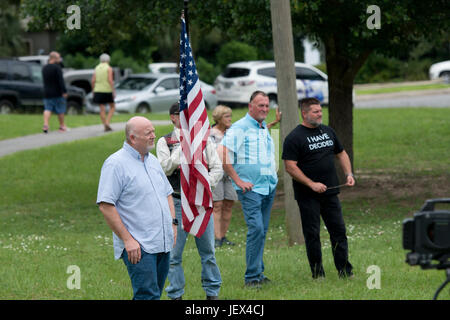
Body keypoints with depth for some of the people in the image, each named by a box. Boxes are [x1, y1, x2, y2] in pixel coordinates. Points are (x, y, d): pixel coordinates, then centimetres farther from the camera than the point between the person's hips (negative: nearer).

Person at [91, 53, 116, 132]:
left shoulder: (97, 68, 7)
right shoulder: (109, 68, -6)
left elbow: (93, 80, 4)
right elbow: (110, 80, -15)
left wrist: (93, 90, 13)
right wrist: (113, 91, -12)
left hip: (98, 90, 4)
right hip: (107, 90, -4)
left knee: (102, 109, 5)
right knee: (112, 107, 11)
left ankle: (105, 126, 4)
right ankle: (107, 122, -6)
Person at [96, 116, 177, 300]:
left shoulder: (152, 161, 16)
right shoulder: (115, 164, -10)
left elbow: (167, 194, 28)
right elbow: (105, 205, -15)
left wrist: (173, 223, 13)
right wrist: (127, 239, -17)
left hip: (163, 243, 8)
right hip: (138, 246, -8)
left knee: (151, 294, 11)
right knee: (148, 296, -15)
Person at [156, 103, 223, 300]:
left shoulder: (204, 140, 10)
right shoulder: (165, 142, 2)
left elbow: (217, 168, 8)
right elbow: (165, 168, -12)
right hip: (177, 202, -2)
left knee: (208, 250, 5)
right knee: (174, 252, 0)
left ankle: (212, 292, 15)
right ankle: (175, 294, 8)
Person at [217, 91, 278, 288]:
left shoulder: (265, 128, 17)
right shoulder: (239, 128, -8)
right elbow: (222, 156, -15)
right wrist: (238, 181, -15)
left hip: (269, 188, 8)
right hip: (250, 188, -8)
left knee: (262, 230, 9)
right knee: (256, 229, -15)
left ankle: (258, 273, 15)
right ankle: (251, 277, -12)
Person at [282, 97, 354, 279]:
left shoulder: (328, 131, 12)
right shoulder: (294, 138, -8)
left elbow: (341, 154, 23)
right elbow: (290, 167, -14)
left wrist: (349, 174, 6)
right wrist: (312, 184, -19)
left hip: (330, 192, 5)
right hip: (307, 196, -5)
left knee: (338, 230, 3)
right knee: (312, 234, 0)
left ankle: (345, 271, 7)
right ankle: (317, 273, 7)